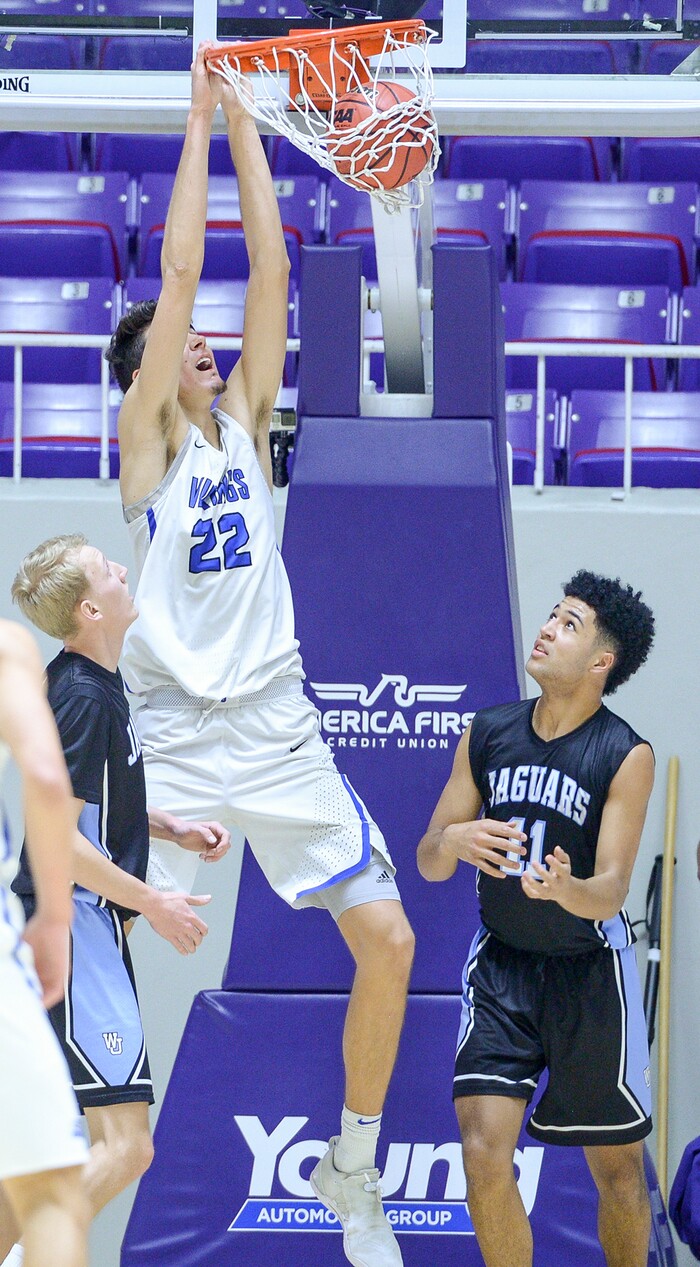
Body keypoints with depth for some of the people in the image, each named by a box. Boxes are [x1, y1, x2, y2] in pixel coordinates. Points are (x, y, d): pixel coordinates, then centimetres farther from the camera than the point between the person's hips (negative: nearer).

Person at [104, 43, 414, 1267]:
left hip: (277, 729, 4)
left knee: (387, 938, -2)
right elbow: (181, 267, -7)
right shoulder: (143, 431, 0)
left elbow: (270, 270, 4)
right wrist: (202, 121, -4)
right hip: (176, 739, -4)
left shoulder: (244, 419, 10)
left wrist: (246, 127, 3)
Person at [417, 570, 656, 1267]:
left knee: (617, 1168, 7)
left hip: (589, 971, -2)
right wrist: (452, 840, -23)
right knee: (484, 1149, -12)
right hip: (502, 966, 2)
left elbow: (612, 890, -19)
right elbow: (429, 863, 1)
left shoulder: (626, 756, -15)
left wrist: (565, 889, -42)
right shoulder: (487, 734, -3)